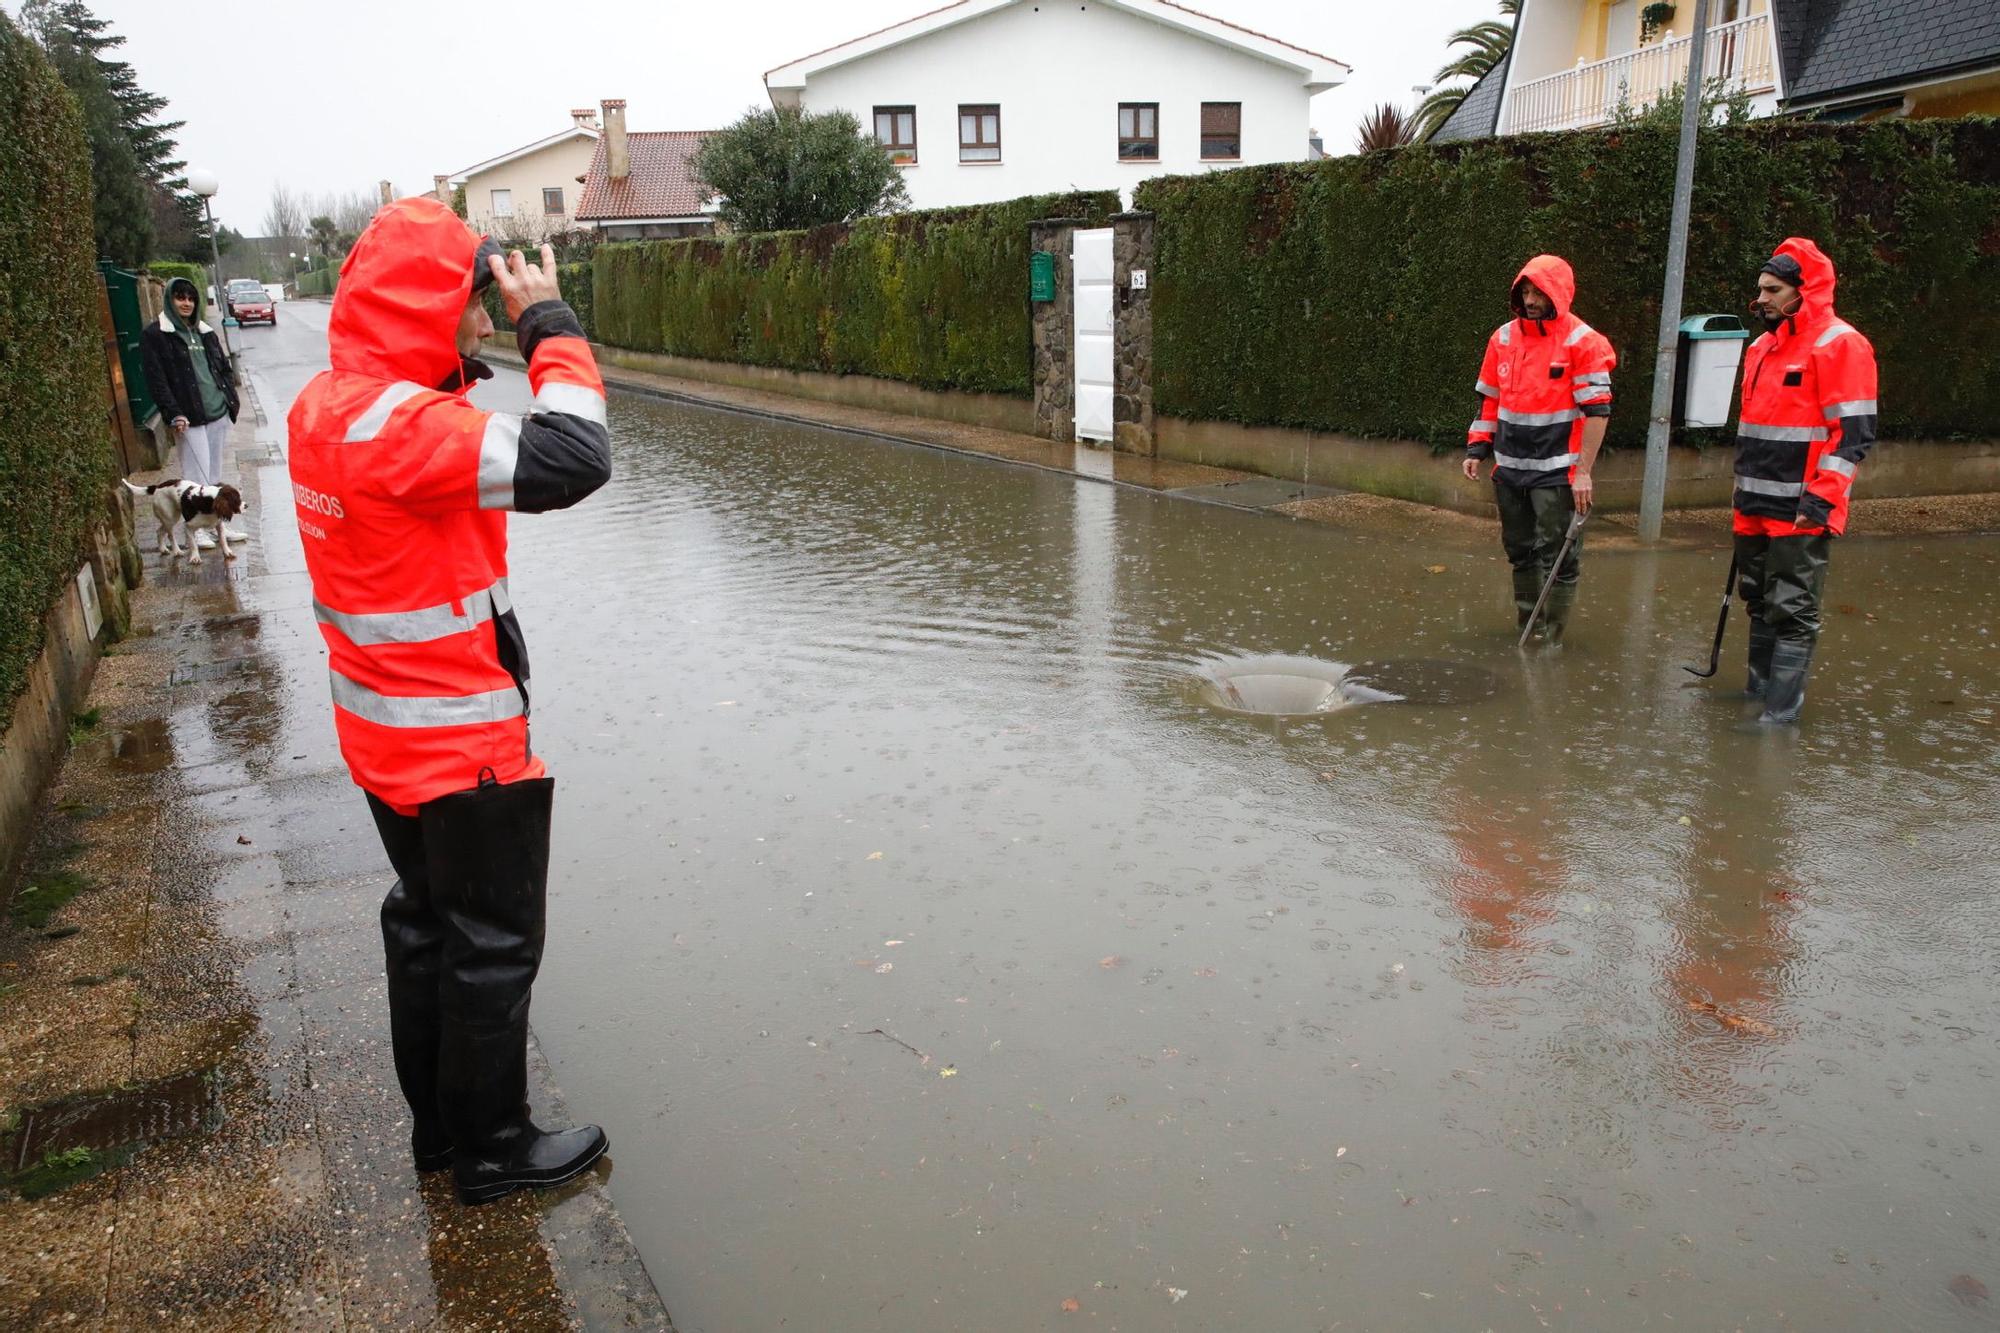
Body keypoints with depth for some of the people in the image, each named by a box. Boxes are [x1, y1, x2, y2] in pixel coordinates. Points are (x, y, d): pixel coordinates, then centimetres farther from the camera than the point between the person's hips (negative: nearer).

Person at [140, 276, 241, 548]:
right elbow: (156, 379, -9)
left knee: (214, 473, 12)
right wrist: (174, 414, -16)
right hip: (189, 417, -6)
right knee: (197, 474, -5)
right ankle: (194, 527, 5)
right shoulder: (154, 335, -4)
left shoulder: (205, 331, 15)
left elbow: (223, 367, 21)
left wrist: (232, 399, 10)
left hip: (218, 412, 6)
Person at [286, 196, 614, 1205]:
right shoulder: (394, 423, -26)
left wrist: (471, 353, 4)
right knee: (492, 945, 7)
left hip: (388, 736, 10)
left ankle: (439, 1125, 38)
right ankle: (493, 1151, 23)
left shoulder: (325, 406, 4)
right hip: (459, 743, -10)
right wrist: (548, 321, -22)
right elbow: (573, 458, -34)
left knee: (426, 923, 22)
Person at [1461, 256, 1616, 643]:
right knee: (1520, 550, 16)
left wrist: (1583, 472, -15)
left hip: (1556, 472, -6)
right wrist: (1477, 448, 8)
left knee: (1558, 557, -1)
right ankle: (1525, 627, 29)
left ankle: (1552, 637, 8)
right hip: (1509, 468, 6)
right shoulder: (1503, 338, 8)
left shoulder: (1581, 342, -10)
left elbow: (1597, 411, -12)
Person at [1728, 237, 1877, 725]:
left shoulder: (1838, 344, -11)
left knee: (1793, 610, -4)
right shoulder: (1763, 346, 15)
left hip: (1802, 512, -8)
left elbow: (1854, 433, -15)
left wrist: (1821, 497, -21)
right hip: (1755, 507, 8)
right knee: (1760, 602, 17)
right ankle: (1758, 687, 30)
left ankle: (1782, 710, 0)